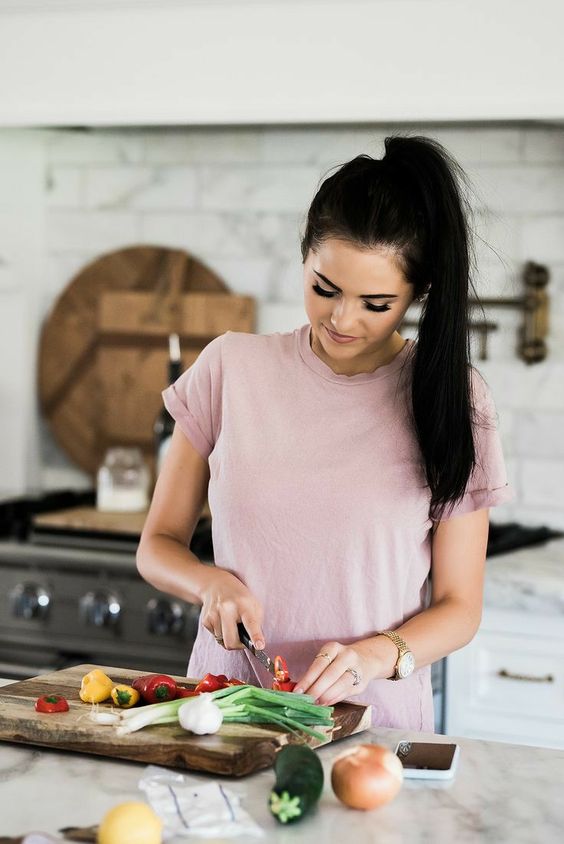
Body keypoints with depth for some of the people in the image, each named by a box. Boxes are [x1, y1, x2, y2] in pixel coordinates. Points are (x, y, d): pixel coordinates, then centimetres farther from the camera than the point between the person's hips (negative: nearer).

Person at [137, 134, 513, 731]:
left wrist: (376, 655, -15)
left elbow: (459, 608, 4)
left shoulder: (451, 397, 1)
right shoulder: (232, 367, 5)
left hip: (373, 721, -1)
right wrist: (212, 583, -9)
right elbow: (158, 545, 12)